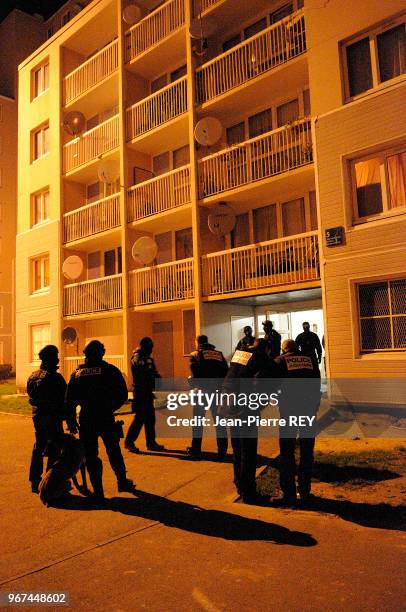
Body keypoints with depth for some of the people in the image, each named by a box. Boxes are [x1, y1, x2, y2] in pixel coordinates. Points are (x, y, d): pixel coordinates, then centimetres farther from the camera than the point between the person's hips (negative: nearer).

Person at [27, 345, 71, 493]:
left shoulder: (33, 376, 7)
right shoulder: (54, 377, -18)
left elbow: (31, 396, 14)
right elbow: (64, 400, -16)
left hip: (37, 416, 8)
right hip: (52, 418, -8)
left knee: (39, 448, 17)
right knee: (54, 449, 0)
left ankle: (35, 481, 23)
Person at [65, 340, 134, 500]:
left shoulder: (77, 372, 5)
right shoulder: (110, 370, -3)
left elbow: (69, 400, 5)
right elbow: (123, 395, -5)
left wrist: (71, 420, 13)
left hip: (86, 420, 1)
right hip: (106, 419, -1)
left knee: (90, 455, 10)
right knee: (114, 451, 17)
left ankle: (98, 491, 12)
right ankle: (122, 482, 27)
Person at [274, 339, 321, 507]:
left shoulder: (280, 360, 5)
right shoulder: (309, 360, 13)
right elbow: (317, 384, 11)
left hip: (289, 407, -3)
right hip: (310, 407, 3)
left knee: (287, 451, 5)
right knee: (307, 451, 13)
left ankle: (289, 494, 6)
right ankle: (305, 492, 20)